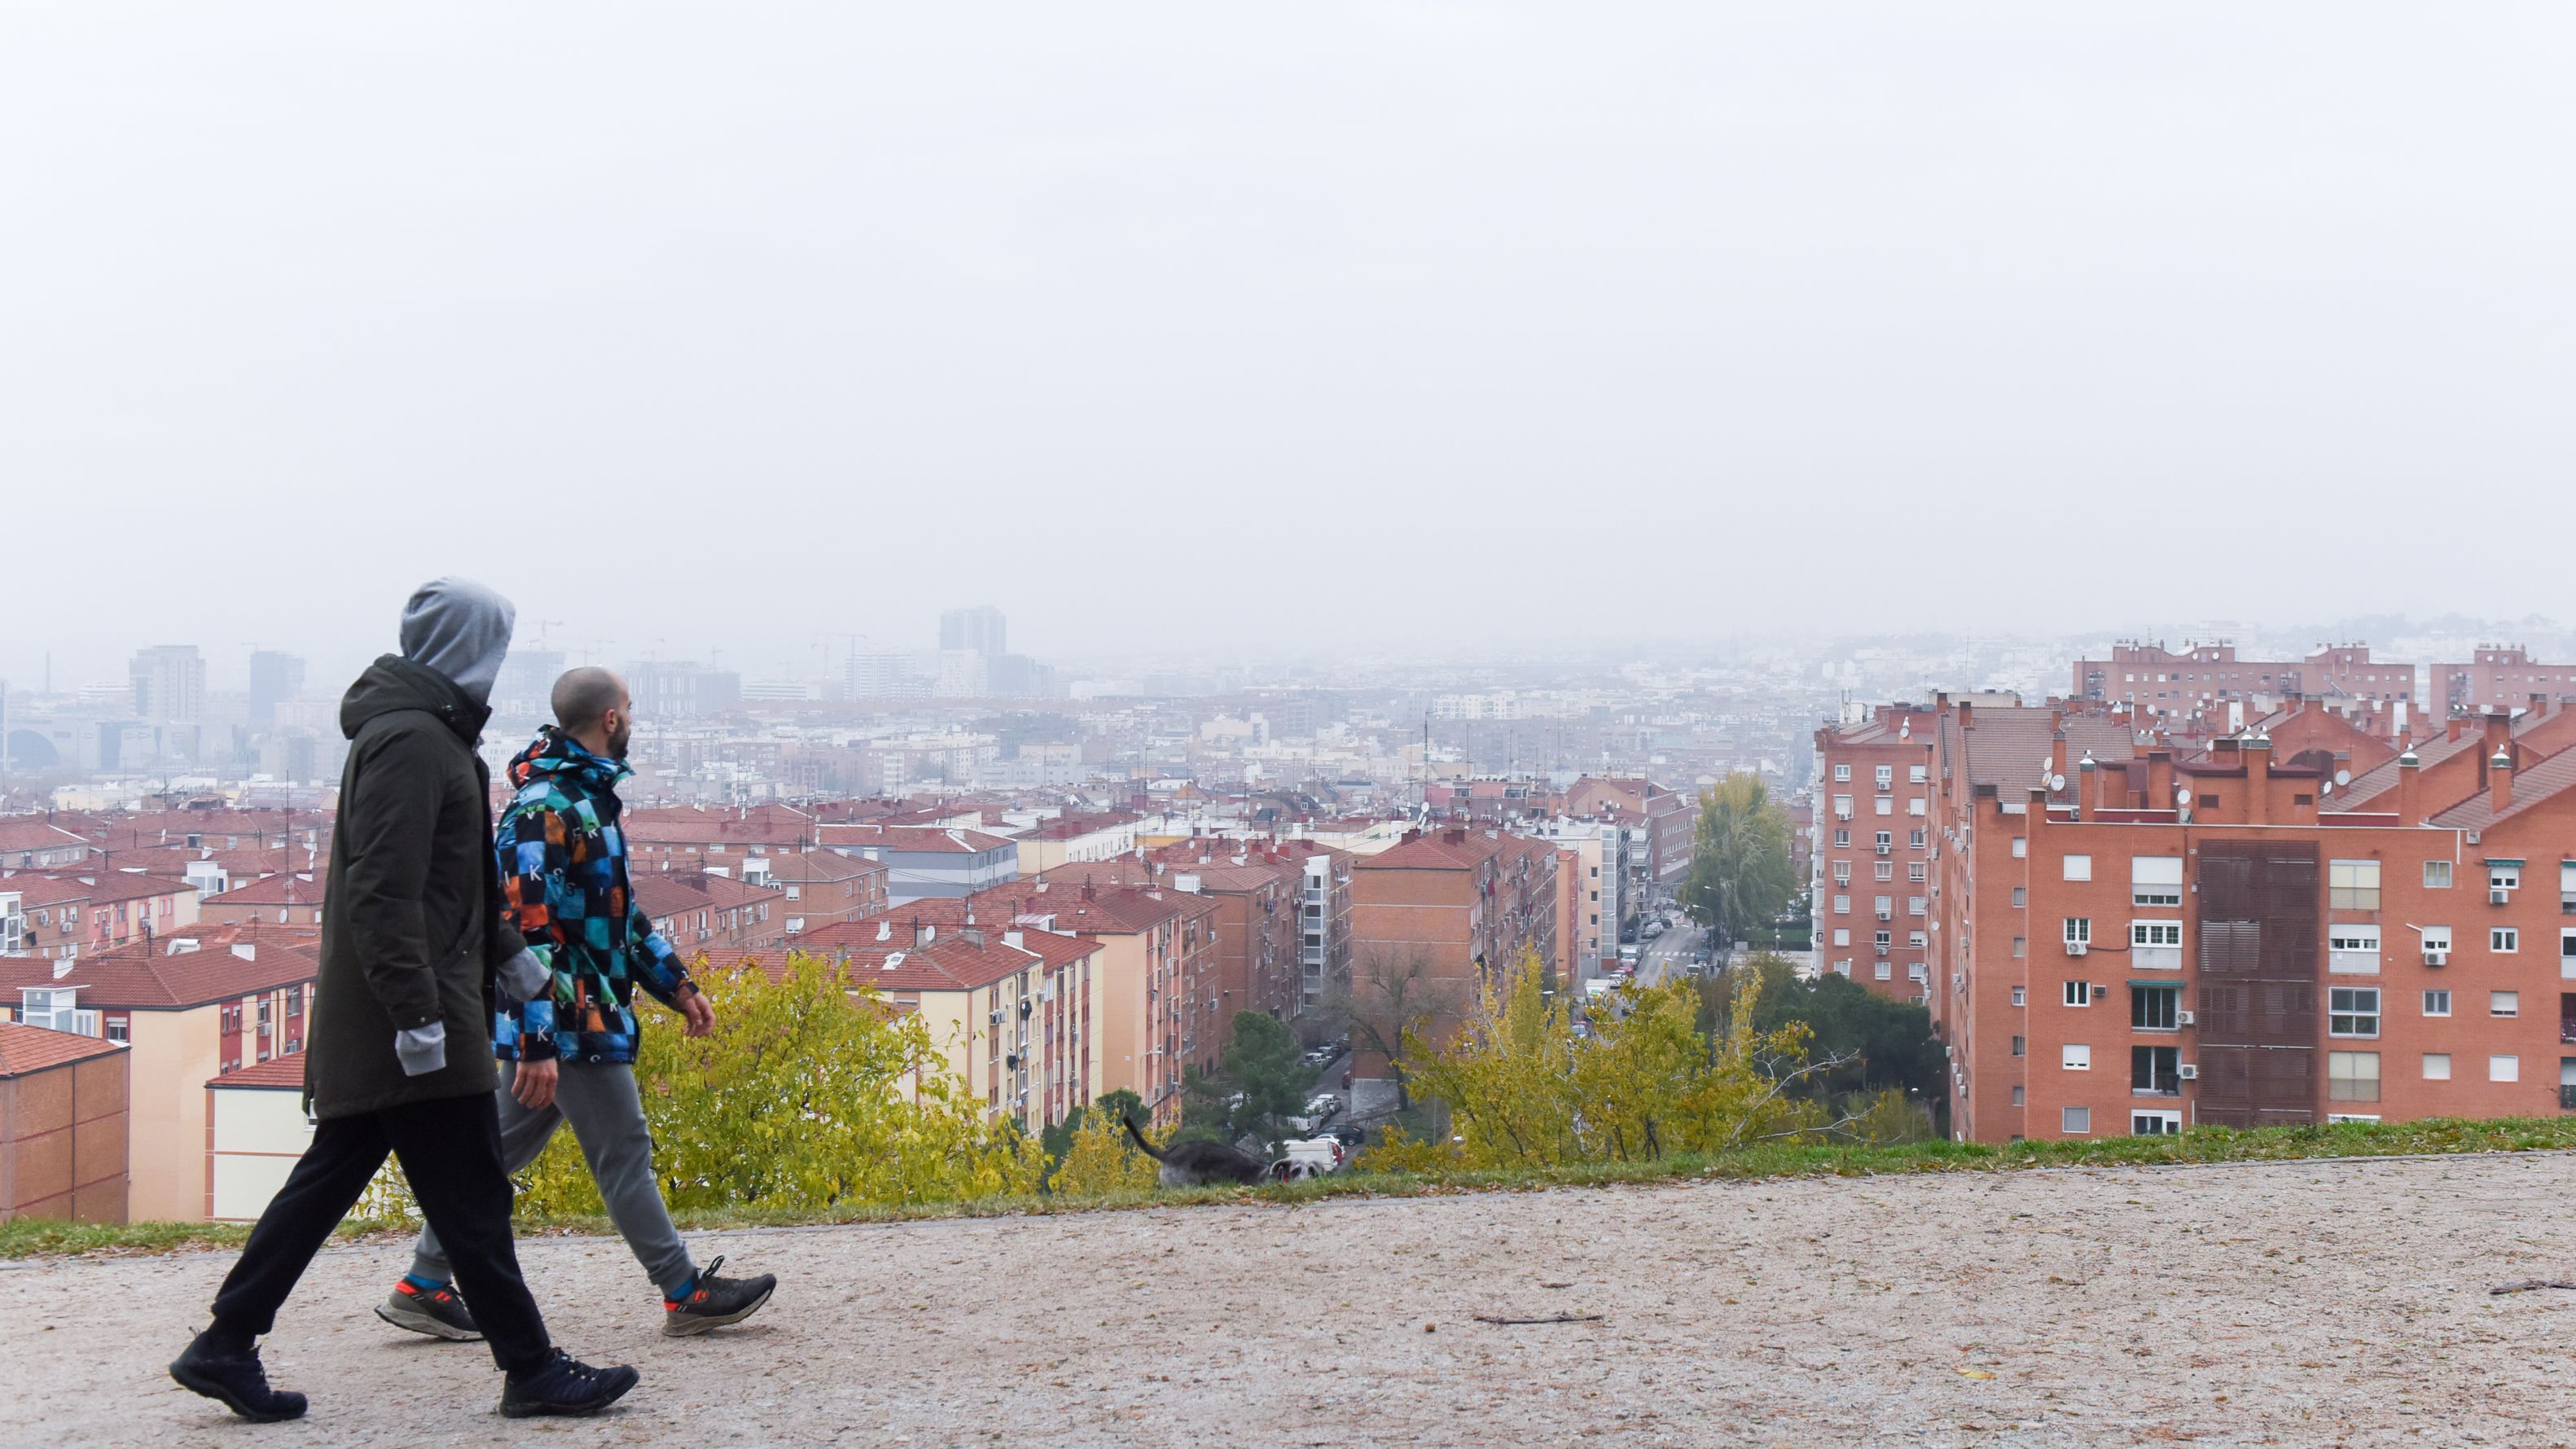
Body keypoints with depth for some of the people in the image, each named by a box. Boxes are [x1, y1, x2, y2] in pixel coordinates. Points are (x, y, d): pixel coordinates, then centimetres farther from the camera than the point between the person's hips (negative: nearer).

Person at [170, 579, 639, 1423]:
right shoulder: (413, 741, -16)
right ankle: (532, 1370, 4)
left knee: (329, 1178, 14)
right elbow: (384, 894, -23)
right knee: (470, 1193, -4)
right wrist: (417, 1013, -24)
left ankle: (226, 1346, 20)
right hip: (409, 1021, -11)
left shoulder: (430, 734, 18)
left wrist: (508, 952, 30)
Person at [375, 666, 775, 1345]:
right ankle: (684, 1294, 8)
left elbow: (619, 912, 25)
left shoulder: (588, 797, 15)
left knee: (503, 1147, 13)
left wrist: (676, 985, 23)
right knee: (624, 1151, -1)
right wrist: (536, 1044, -26)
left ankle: (424, 1286, 19)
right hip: (566, 1019, -10)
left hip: (589, 1011, 10)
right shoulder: (544, 809, -18)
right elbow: (526, 932, -23)